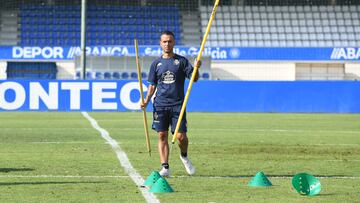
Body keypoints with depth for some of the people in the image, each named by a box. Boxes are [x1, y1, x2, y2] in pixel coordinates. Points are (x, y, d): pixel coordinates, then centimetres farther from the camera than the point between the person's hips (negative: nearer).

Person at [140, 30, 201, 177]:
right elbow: (152, 85, 13)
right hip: (160, 105, 2)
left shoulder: (181, 61, 4)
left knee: (181, 136, -7)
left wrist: (196, 68, -22)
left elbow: (194, 79, -2)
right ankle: (165, 167, 2)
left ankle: (184, 156, 24)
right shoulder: (156, 63, 10)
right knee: (162, 136, -1)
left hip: (177, 104, -2)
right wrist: (147, 100, -2)